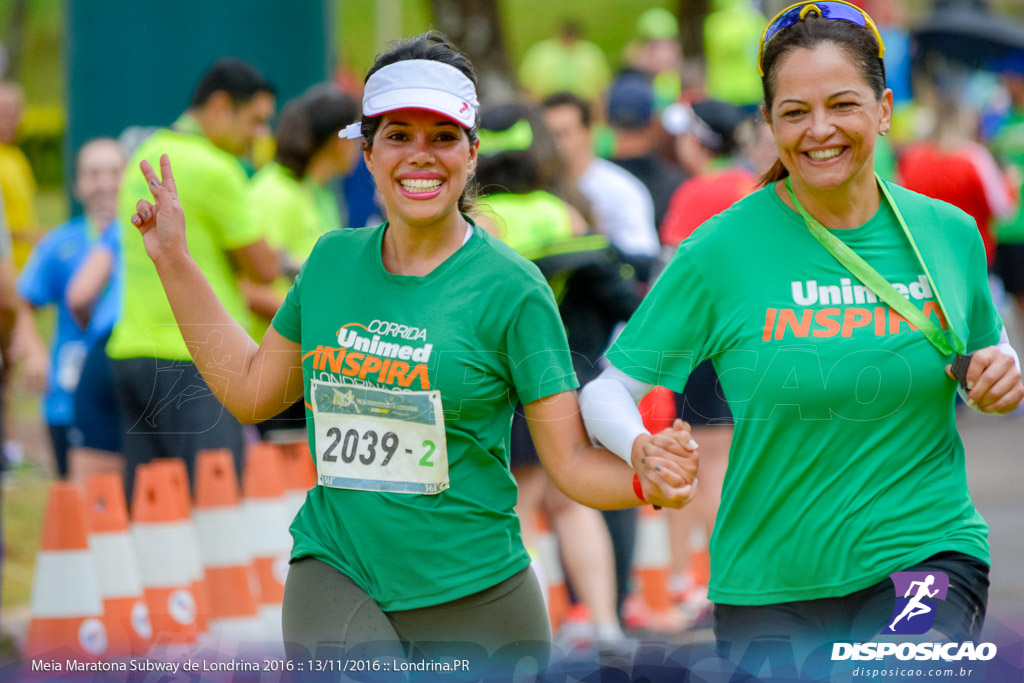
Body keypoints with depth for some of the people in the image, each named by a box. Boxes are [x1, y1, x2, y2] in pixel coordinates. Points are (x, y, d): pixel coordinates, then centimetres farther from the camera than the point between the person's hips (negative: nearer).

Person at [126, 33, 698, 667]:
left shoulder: (510, 286, -6)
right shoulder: (332, 262, 6)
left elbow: (573, 460, -6)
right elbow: (251, 389, 20)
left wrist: (649, 479, -27)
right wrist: (173, 260, 19)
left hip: (472, 596, -1)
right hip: (335, 576, 2)